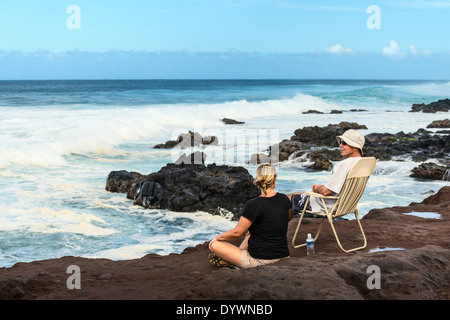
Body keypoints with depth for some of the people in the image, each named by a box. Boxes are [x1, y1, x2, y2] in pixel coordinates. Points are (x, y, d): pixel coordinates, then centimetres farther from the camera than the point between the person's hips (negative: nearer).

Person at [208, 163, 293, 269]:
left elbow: (236, 232, -12)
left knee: (214, 245, 0)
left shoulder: (254, 205, -19)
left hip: (260, 261, -7)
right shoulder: (285, 199, -1)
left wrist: (217, 237, 7)